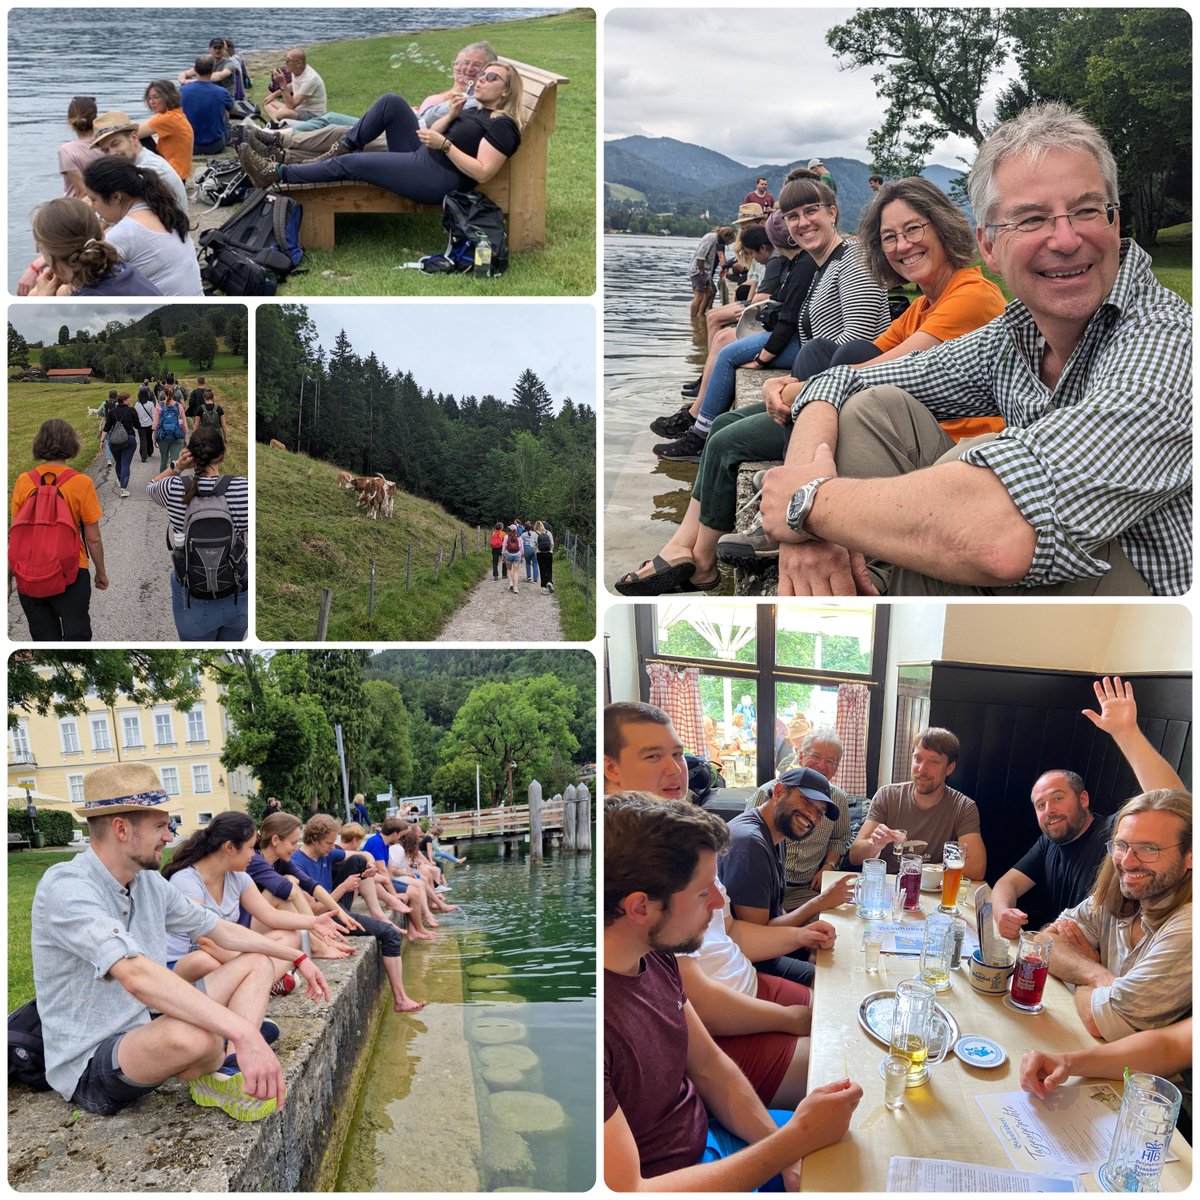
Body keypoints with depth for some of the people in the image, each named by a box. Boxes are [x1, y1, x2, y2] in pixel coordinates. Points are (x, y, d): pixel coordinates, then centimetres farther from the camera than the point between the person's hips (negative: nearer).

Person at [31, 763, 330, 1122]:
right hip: (90, 1066, -9)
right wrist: (243, 1032, -47)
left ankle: (231, 1076, -12)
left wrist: (298, 958, 12)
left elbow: (222, 931, 15)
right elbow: (136, 975, -39)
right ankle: (212, 1077, -2)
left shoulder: (149, 883, 3)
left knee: (258, 962, 10)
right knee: (194, 1035, -39)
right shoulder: (65, 888, -24)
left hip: (147, 1028, 9)